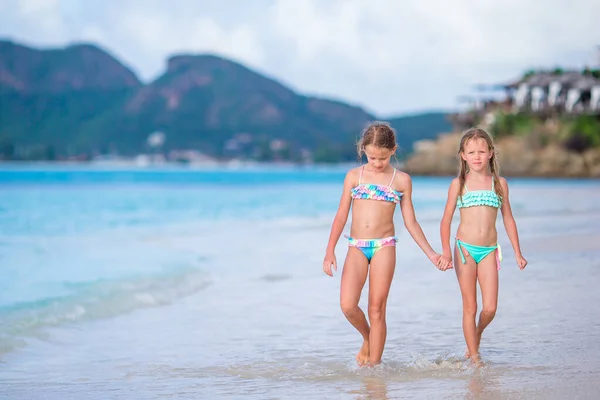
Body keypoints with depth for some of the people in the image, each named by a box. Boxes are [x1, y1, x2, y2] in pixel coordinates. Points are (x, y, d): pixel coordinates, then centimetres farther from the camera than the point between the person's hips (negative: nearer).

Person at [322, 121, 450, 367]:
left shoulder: (401, 180, 6)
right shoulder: (354, 176, 8)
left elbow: (410, 222, 10)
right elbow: (341, 215, 8)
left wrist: (431, 253, 5)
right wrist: (330, 251, 0)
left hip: (384, 246, -1)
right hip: (356, 247, 1)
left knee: (376, 309, -2)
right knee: (348, 305, -13)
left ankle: (374, 362, 7)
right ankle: (367, 338, 16)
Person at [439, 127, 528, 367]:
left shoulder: (499, 183, 6)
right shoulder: (459, 184, 2)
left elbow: (508, 219, 13)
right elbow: (446, 220, 3)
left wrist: (518, 253, 12)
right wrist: (446, 251, -8)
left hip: (489, 250, 1)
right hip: (465, 248, -1)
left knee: (490, 308, -5)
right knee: (470, 307, 2)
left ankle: (477, 334, 26)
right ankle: (473, 356, 12)